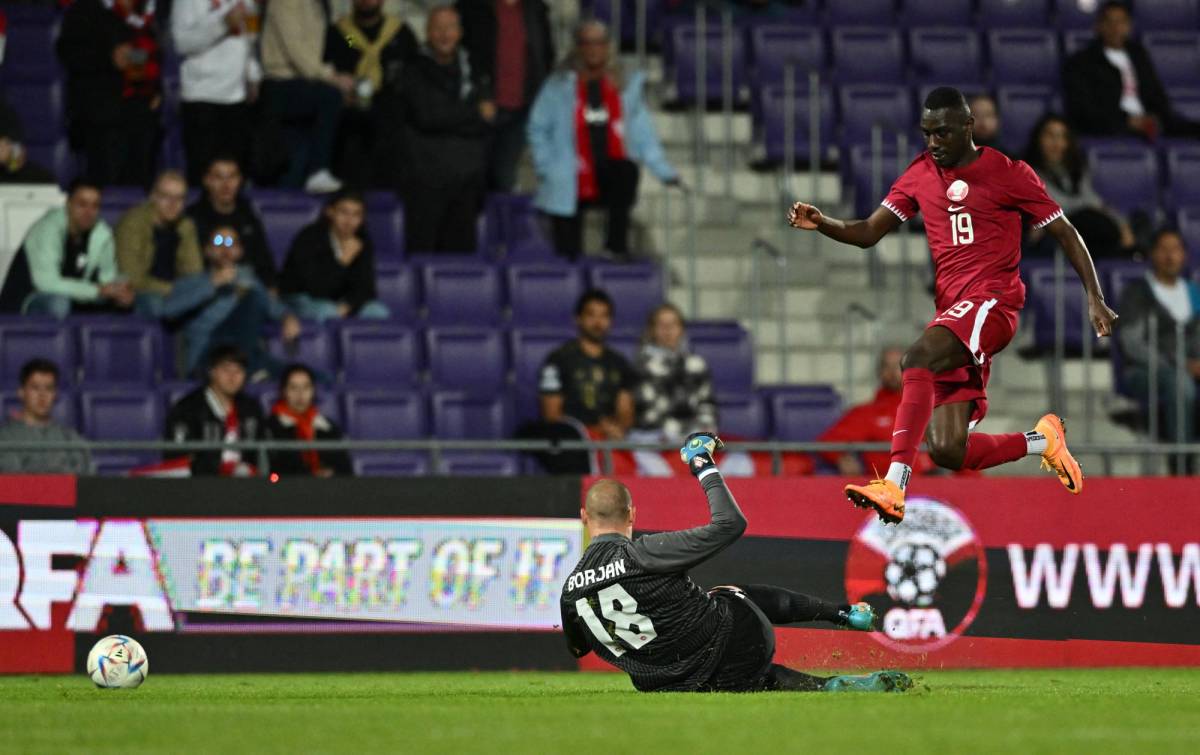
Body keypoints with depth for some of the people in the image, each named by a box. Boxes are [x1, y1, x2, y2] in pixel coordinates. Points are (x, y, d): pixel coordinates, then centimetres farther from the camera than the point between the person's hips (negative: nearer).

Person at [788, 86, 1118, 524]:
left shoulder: (1009, 174, 0)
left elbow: (1065, 234, 6)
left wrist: (1094, 299, -1)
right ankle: (1041, 441, 20)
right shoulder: (920, 174, 15)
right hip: (951, 311, 6)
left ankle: (894, 487, -45)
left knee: (918, 358, -35)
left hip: (992, 302, -6)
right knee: (948, 451, -6)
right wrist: (821, 224, -7)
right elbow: (868, 233, 12)